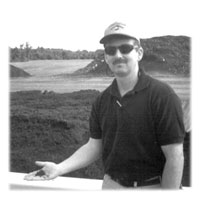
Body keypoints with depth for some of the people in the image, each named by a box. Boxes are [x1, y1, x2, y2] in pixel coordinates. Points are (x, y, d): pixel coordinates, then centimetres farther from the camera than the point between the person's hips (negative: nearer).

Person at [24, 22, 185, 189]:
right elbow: (95, 146, 5)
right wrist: (59, 168, -6)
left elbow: (175, 157, -16)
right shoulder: (102, 100, 2)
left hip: (152, 186, -5)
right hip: (111, 184, 5)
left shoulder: (162, 95, -16)